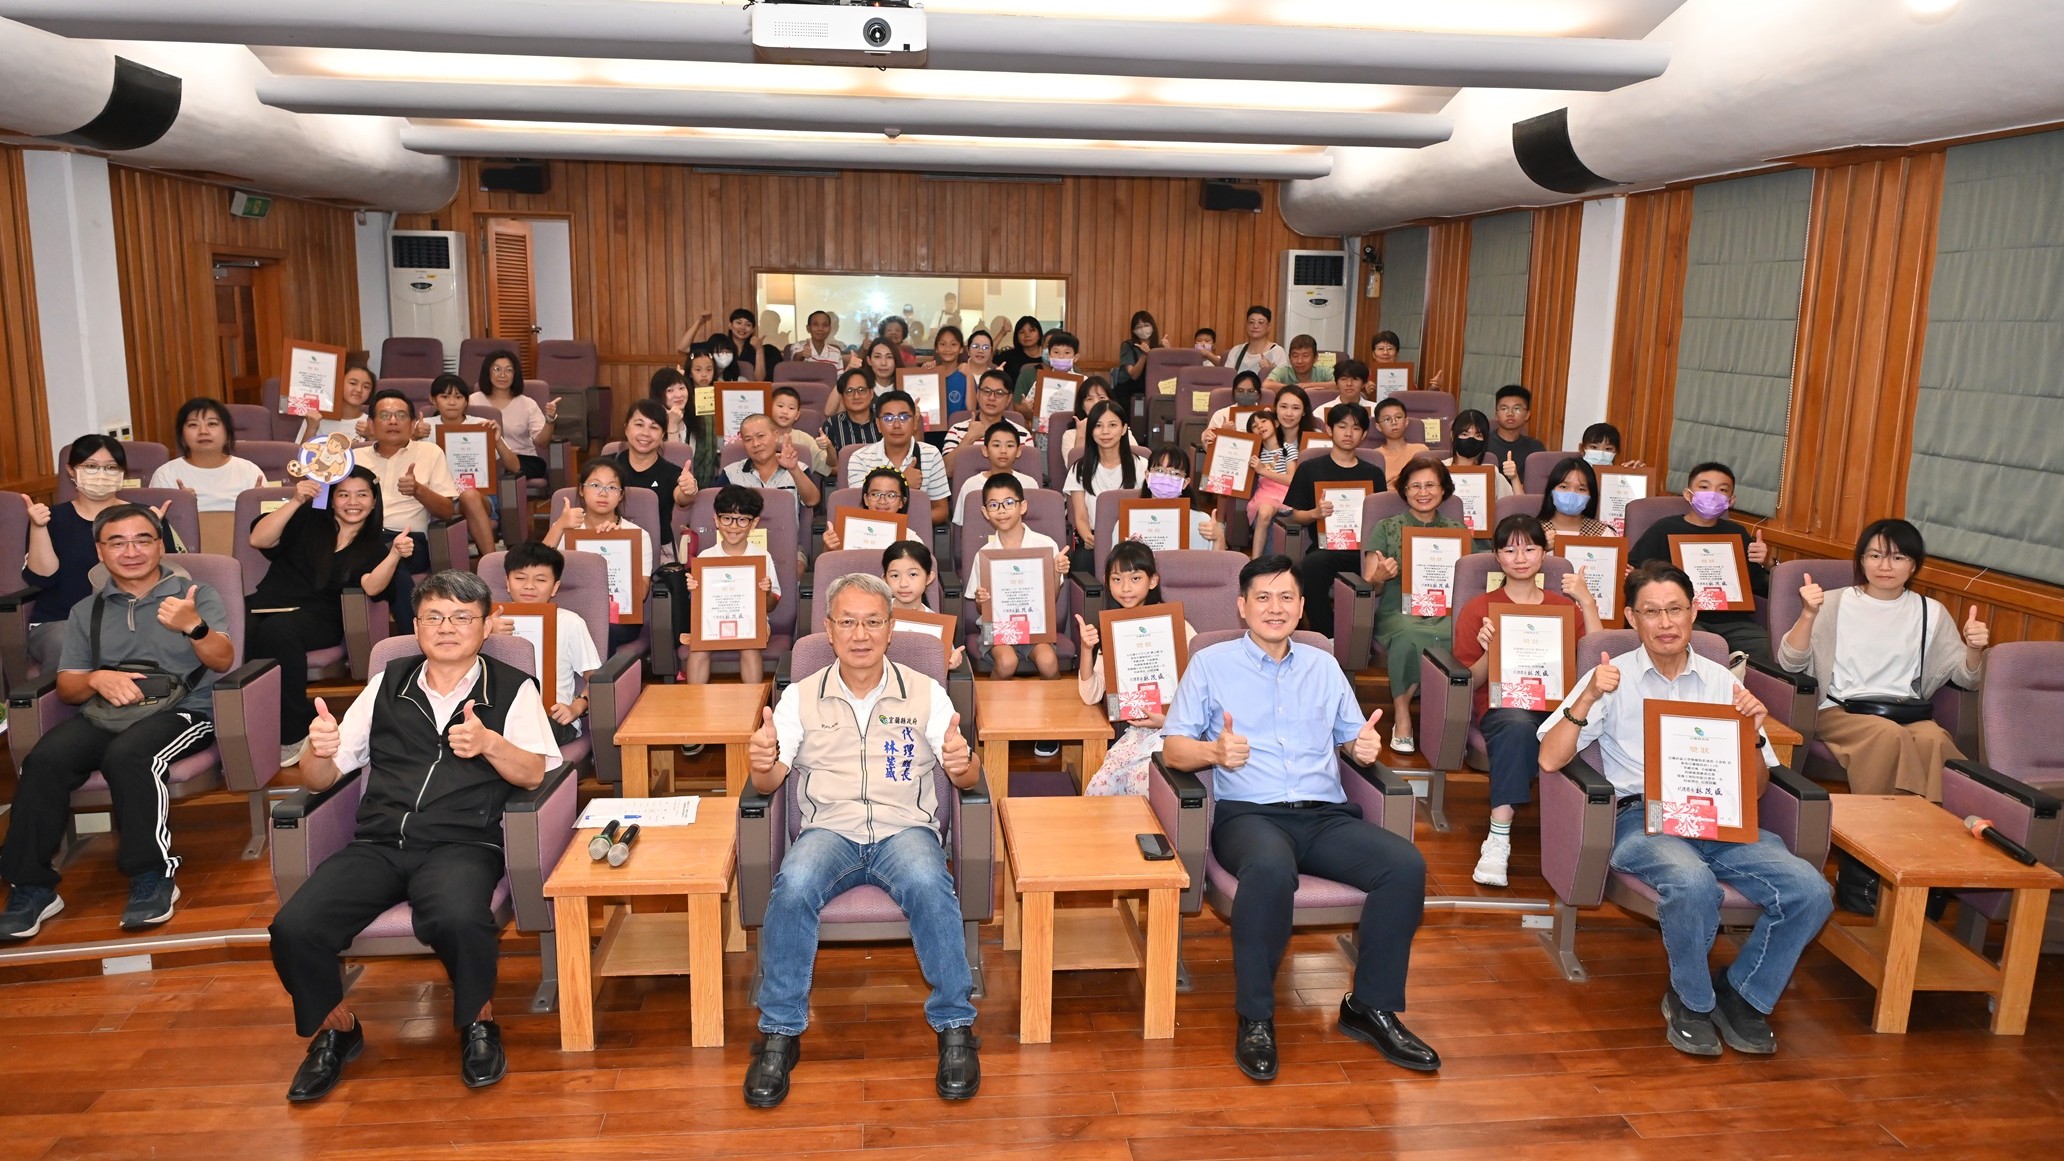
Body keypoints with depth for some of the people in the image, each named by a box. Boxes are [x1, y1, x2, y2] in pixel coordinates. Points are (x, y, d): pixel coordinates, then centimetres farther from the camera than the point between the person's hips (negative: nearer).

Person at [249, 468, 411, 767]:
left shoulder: (375, 545, 13)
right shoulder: (308, 520, 16)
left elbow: (372, 586, -7)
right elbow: (258, 540, 2)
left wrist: (395, 554, -25)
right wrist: (296, 501, -7)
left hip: (318, 617, -2)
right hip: (267, 603, 2)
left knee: (277, 629, -37)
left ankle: (294, 734, -25)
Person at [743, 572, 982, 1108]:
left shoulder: (925, 693, 8)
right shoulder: (801, 696, 10)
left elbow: (968, 778, 5)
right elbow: (769, 782, 5)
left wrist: (963, 764, -20)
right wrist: (761, 766, -20)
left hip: (905, 826, 0)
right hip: (830, 827, 1)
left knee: (929, 884, -34)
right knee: (793, 885, -33)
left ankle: (955, 1028, -17)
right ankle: (779, 1035, -16)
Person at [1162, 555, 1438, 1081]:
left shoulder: (1324, 666, 23)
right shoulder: (1211, 664, 11)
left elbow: (1352, 738, 23)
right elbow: (1173, 748, 5)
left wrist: (1364, 746, -1)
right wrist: (1214, 751, -16)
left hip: (1325, 815, 4)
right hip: (1248, 814, -4)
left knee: (1406, 864, -24)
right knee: (1271, 869, -39)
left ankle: (1372, 1006, -7)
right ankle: (1255, 1018, -20)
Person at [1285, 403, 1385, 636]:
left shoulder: (1373, 473, 21)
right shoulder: (1310, 469, 15)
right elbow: (1296, 515, 13)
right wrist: (1315, 513, -9)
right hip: (1326, 546, -1)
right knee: (1311, 565, -39)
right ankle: (1325, 636, -26)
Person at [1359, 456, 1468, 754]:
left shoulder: (1457, 529, 17)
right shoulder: (1386, 528, 12)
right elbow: (1368, 587, 8)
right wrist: (1379, 577, -15)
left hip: (1445, 614, 2)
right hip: (1397, 613, -2)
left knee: (1459, 637, -36)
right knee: (1411, 635, -39)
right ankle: (1401, 717, -20)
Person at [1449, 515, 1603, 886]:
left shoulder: (1564, 606, 21)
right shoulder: (1478, 609, 14)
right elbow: (1469, 681, 8)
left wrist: (1587, 602, -2)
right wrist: (1489, 652, -12)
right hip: (1502, 707, -2)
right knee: (1517, 724, -40)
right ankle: (1498, 840, -39)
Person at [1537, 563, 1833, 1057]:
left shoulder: (1721, 681, 18)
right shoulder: (1613, 679, 8)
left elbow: (1753, 789, 17)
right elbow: (1549, 759, -3)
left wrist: (1753, 732, -2)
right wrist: (1588, 697, -15)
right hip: (1642, 818, -4)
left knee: (1810, 891, -23)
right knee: (1693, 884, -36)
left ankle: (1741, 995, 3)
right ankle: (1691, 1001, -5)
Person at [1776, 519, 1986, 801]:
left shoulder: (1930, 612, 15)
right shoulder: (1835, 603, 5)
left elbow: (1966, 678, 12)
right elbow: (1789, 664, -6)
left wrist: (1974, 649, -9)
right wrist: (1808, 615, -20)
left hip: (1908, 715, 2)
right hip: (1840, 713, -2)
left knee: (1934, 739, -32)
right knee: (1889, 734, -34)